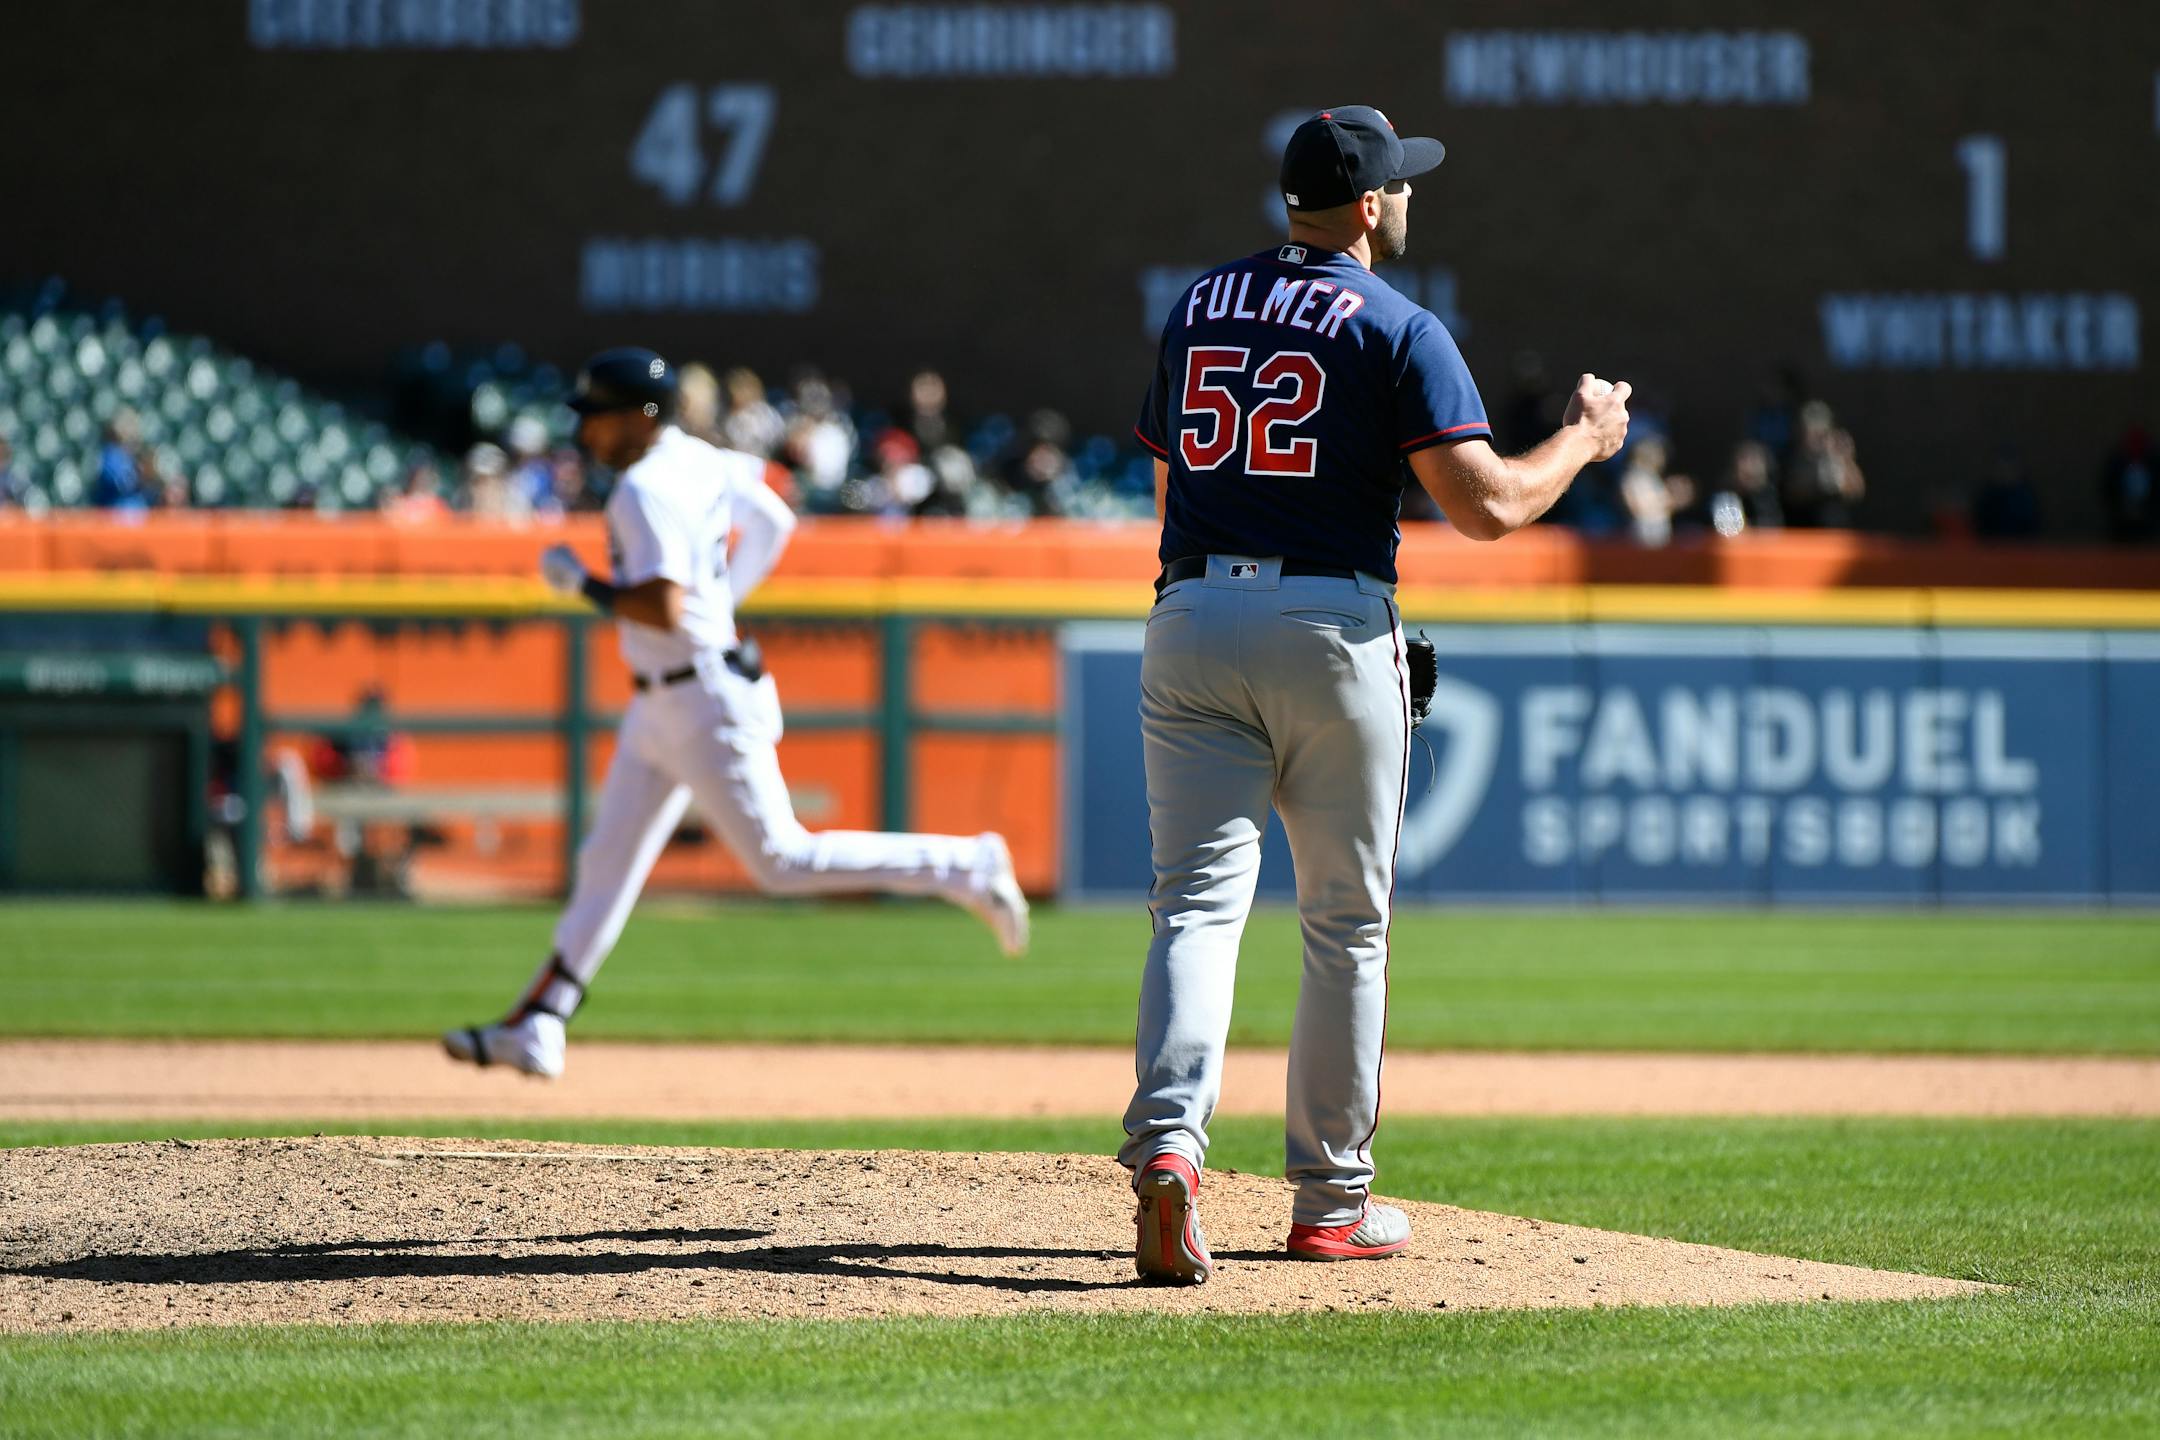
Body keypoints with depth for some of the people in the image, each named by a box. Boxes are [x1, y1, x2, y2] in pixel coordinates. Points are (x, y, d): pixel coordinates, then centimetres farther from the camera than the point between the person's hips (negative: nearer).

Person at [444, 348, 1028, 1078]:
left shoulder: (646, 490, -21)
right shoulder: (697, 461, 7)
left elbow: (664, 608, -31)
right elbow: (772, 520, 23)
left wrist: (585, 585, -17)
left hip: (705, 703, -10)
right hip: (660, 708, 10)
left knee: (783, 861, -5)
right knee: (608, 861, 10)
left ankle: (965, 866, 0)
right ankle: (536, 1028, 12)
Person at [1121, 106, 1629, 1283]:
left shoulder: (1197, 310, 14)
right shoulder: (1398, 331, -4)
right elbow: (1487, 504, -11)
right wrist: (1587, 439, 5)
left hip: (1191, 616, 4)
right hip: (1331, 629, -3)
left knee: (1197, 899, -3)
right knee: (1346, 922, 9)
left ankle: (1167, 1140, -27)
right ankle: (1330, 1200, 14)